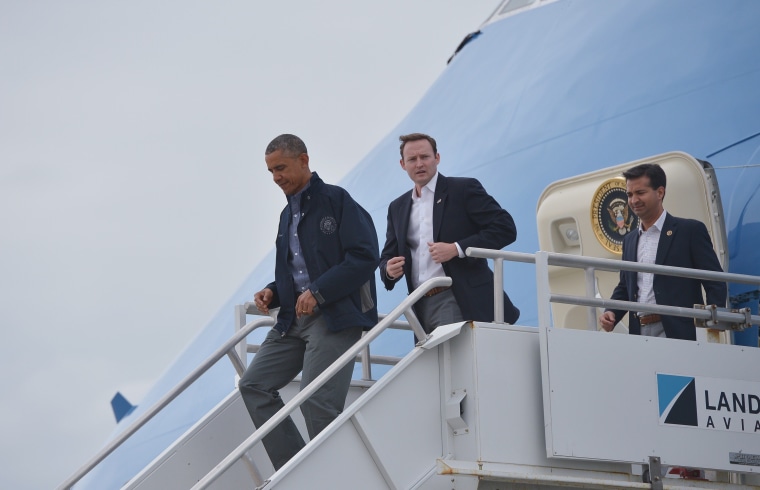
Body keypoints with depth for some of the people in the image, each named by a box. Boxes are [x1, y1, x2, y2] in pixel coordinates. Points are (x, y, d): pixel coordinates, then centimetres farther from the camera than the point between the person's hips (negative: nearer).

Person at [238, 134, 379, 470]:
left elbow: (365, 256, -14)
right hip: (294, 317, 9)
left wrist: (318, 291, -18)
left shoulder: (337, 201, -5)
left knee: (316, 400, -16)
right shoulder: (288, 214, 20)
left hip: (335, 316, -9)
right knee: (253, 384, 0)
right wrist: (272, 292, 7)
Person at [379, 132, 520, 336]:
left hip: (459, 302, -5)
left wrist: (457, 249, -15)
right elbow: (387, 256, 24)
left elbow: (505, 228, -5)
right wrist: (389, 270, -2)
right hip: (422, 307, 5)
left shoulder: (464, 189, 3)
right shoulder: (397, 208, 20)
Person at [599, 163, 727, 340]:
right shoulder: (629, 240, 19)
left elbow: (715, 283, -3)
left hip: (677, 334, -5)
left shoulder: (691, 231, 1)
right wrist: (611, 313, 6)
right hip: (639, 335, 5)